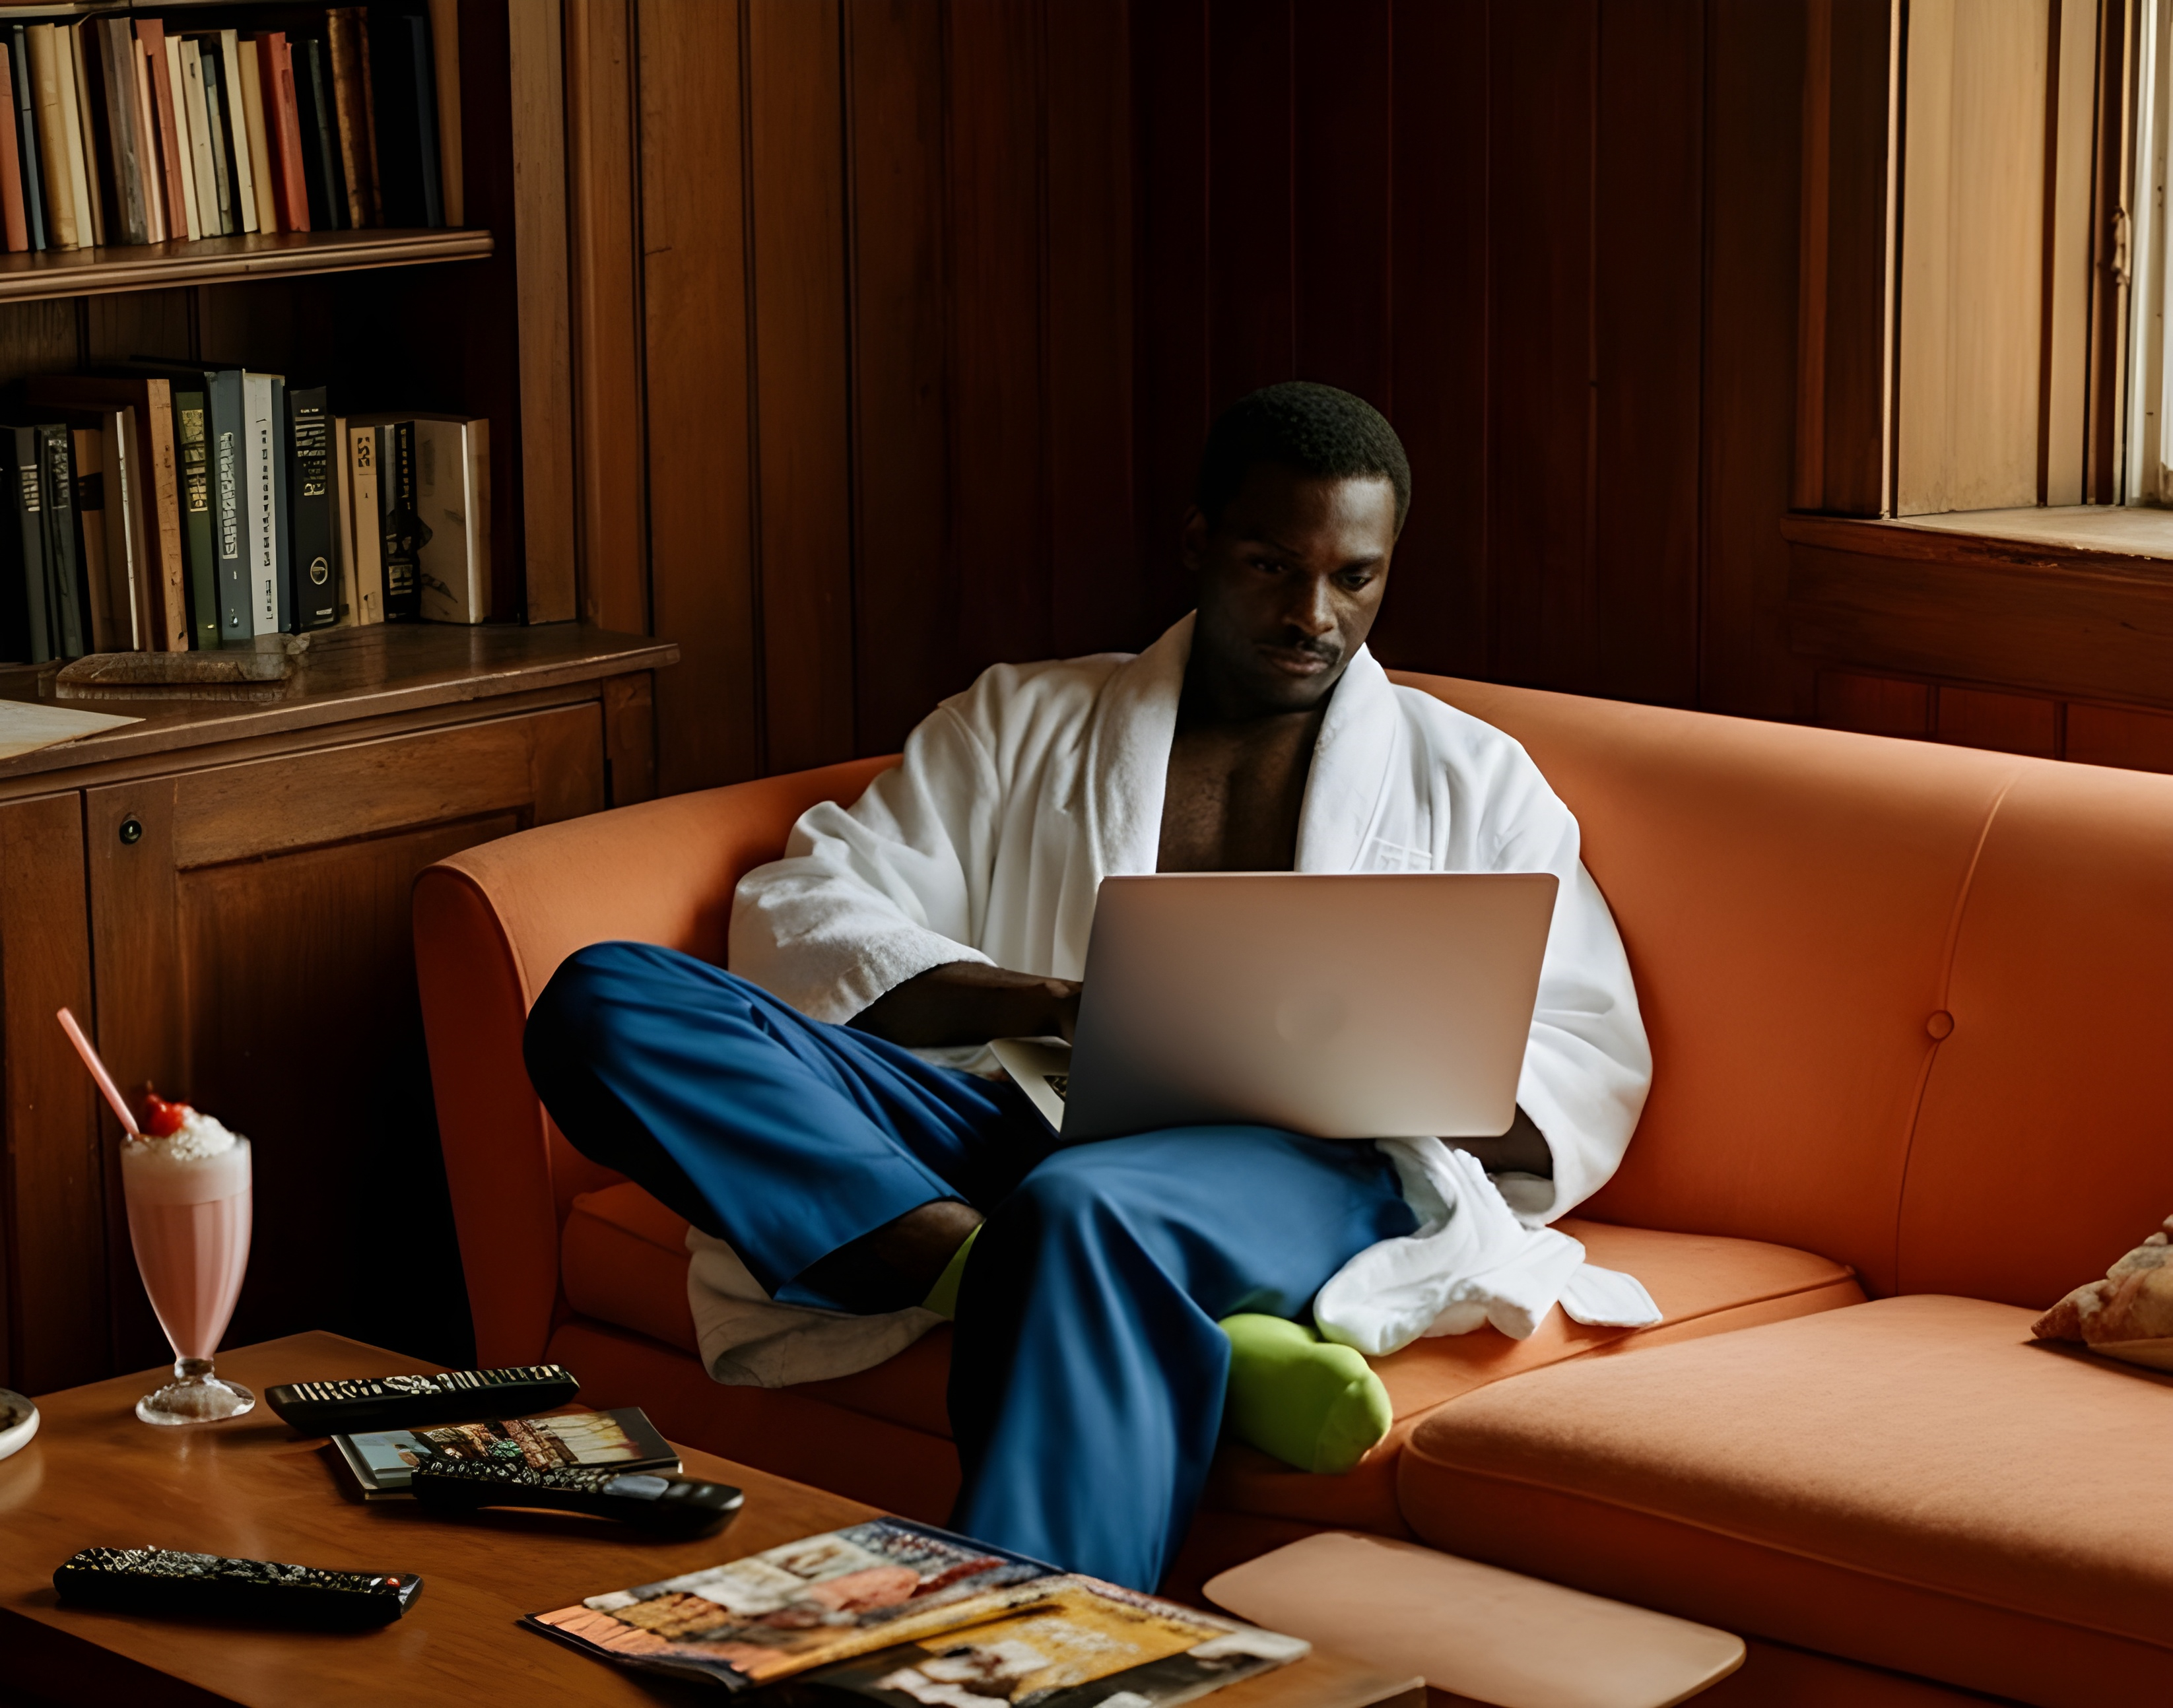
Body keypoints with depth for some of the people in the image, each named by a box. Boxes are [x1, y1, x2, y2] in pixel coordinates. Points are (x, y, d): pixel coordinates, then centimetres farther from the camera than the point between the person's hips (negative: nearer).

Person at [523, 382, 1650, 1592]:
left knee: (1079, 1212, -41)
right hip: (1016, 1122, 3)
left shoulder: (1468, 778, 22)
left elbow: (1593, 1069, 13)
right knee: (606, 1001, -24)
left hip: (1299, 1165, -3)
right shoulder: (1024, 722, 24)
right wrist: (1045, 1005, -7)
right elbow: (799, 915, 11)